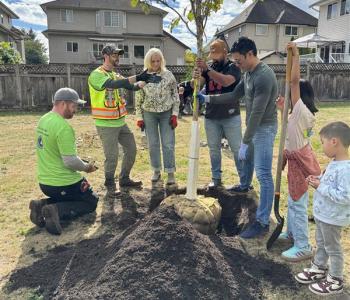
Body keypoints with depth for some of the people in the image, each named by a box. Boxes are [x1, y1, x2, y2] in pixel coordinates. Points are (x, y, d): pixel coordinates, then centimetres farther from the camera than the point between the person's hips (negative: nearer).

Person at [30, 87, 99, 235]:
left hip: (44, 181, 9)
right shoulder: (63, 127, -24)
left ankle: (42, 205, 5)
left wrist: (82, 164, 13)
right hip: (63, 183, -8)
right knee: (91, 201, 13)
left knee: (64, 199, 32)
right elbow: (70, 161, -25)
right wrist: (86, 167, -5)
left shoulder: (43, 120, 5)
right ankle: (57, 211, -10)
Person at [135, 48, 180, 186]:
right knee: (153, 144, 9)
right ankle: (156, 170, 23)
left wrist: (175, 114, -5)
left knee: (168, 144, 0)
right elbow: (139, 99, 2)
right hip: (149, 114, 1)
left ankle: (170, 173, 9)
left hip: (166, 113, -1)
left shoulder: (168, 75, -3)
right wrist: (139, 117, 0)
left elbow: (175, 95, 0)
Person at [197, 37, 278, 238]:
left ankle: (263, 222, -4)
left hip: (264, 128, -10)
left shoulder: (264, 76, -24)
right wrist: (207, 99, 10)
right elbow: (234, 96, 16)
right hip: (253, 126, 10)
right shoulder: (248, 73, 7)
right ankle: (244, 186, 54)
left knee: (263, 174, -9)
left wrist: (244, 143, -25)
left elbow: (257, 112, -26)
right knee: (247, 157, 27)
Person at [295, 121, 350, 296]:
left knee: (332, 248, 9)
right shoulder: (334, 163, 2)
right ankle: (318, 269, 44)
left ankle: (335, 281, 28)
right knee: (321, 243, 24)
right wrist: (318, 180, -1)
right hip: (322, 213, 9)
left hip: (332, 218, -9)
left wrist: (321, 187, -27)